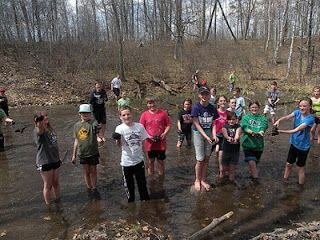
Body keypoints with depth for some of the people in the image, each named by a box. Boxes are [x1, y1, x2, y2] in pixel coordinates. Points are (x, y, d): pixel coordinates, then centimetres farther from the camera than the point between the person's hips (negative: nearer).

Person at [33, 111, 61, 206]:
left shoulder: (51, 129, 6)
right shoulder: (38, 131, -17)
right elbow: (40, 128, -43)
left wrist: (58, 157, 20)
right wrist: (41, 122, -66)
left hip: (55, 160, 6)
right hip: (44, 162, -6)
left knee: (55, 182, 19)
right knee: (48, 185, 6)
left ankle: (58, 200, 37)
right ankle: (48, 205, 22)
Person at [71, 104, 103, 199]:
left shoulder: (93, 123, -12)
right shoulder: (77, 125, 2)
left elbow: (99, 134, -27)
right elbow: (76, 141, 9)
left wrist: (99, 137, -51)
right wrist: (74, 155, 12)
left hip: (93, 152, -3)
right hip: (82, 153, 3)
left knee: (93, 171, 10)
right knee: (86, 171, 14)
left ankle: (94, 189, 26)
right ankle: (89, 188, 31)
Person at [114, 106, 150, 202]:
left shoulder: (139, 126, -6)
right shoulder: (120, 128, -12)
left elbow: (143, 142, 3)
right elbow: (119, 145, -19)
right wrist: (118, 140, -40)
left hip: (139, 160, 2)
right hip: (127, 161, -1)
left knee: (142, 182, 17)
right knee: (129, 183, 15)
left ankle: (145, 198, 38)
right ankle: (130, 200, 36)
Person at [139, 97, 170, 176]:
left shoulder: (163, 113, -3)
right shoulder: (144, 114, -2)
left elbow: (168, 125, 2)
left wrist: (165, 133, -13)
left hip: (161, 142, 0)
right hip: (150, 143, 1)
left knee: (161, 161, 12)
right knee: (150, 161, 14)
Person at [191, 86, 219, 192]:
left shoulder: (212, 108, -1)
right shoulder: (196, 107, -14)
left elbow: (213, 124, 3)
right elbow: (197, 125, -15)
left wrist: (214, 135, -14)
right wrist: (206, 136, -20)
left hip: (209, 133, 4)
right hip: (198, 133, -4)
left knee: (207, 158, 9)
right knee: (200, 159, -2)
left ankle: (203, 180, 25)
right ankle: (197, 180, 19)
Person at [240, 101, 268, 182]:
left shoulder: (262, 118, 7)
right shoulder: (246, 117, 4)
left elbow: (263, 127, -10)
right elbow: (244, 127, -12)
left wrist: (260, 132, -32)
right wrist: (252, 132, -30)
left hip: (259, 144, 2)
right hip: (248, 143, -2)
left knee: (255, 162, 15)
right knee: (251, 162, -13)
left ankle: (252, 175, 39)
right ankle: (255, 177, 4)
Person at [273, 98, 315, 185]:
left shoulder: (310, 118, -24)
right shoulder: (297, 112, -8)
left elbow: (296, 130, -33)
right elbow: (287, 117, -25)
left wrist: (281, 131, -42)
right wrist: (279, 120, -46)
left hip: (303, 146, -4)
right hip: (294, 143, 5)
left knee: (300, 167, 11)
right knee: (288, 164, 16)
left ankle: (300, 186, 30)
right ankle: (284, 181, 35)